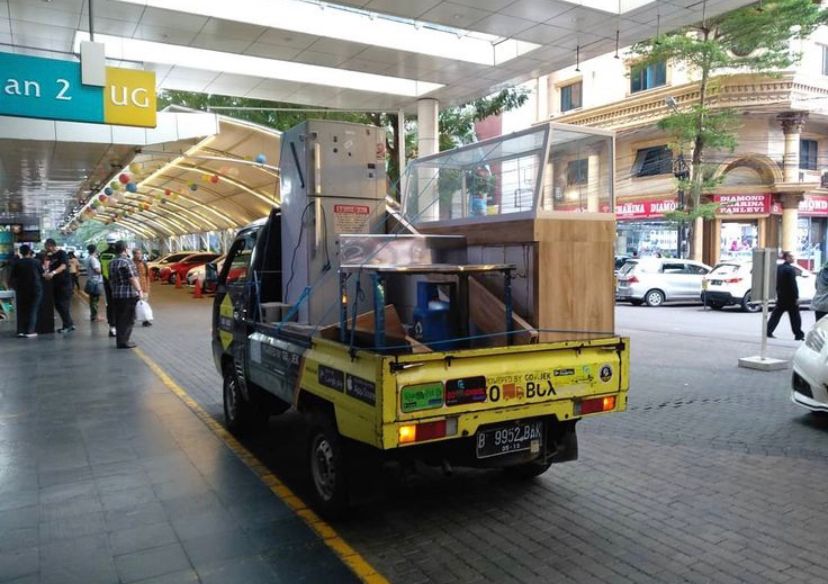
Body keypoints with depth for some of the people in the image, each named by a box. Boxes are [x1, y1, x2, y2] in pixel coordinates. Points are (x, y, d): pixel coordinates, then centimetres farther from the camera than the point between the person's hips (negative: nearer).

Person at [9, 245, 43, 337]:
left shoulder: (17, 263, 0)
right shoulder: (36, 262, -4)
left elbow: (13, 277, 4)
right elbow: (42, 274, 5)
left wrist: (15, 287, 20)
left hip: (21, 289, 2)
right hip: (35, 288, -2)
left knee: (21, 310, 11)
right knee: (33, 310, 2)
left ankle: (21, 331, 9)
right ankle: (30, 331, -3)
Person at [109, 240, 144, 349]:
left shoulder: (112, 263, 13)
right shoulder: (126, 261, -13)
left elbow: (111, 279, 19)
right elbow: (132, 278, -18)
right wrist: (139, 290, -16)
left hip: (116, 295, 8)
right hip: (129, 295, -8)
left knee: (119, 319, 13)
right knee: (128, 319, -2)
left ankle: (119, 340, 17)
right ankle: (123, 342, -2)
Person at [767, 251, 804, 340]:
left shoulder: (779, 268, 7)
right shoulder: (790, 269, -17)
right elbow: (793, 284, -18)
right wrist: (796, 297, -15)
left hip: (781, 296, 7)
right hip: (790, 297, -7)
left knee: (776, 315, 9)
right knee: (795, 316, 3)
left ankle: (768, 332, 6)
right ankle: (799, 335, 9)